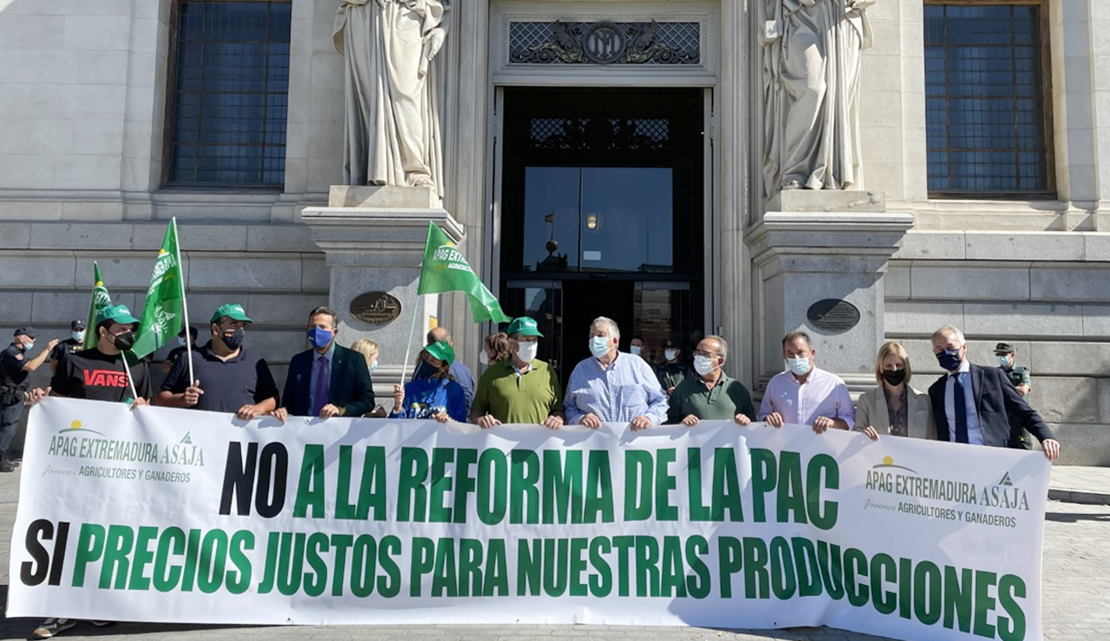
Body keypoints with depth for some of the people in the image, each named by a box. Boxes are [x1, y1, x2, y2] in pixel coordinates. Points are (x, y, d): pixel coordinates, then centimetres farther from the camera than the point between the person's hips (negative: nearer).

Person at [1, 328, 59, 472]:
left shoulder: (17, 352, 14)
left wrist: (21, 390, 22)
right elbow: (31, 366, -33)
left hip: (15, 395, 10)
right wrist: (47, 349, -29)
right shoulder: (12, 353, -18)